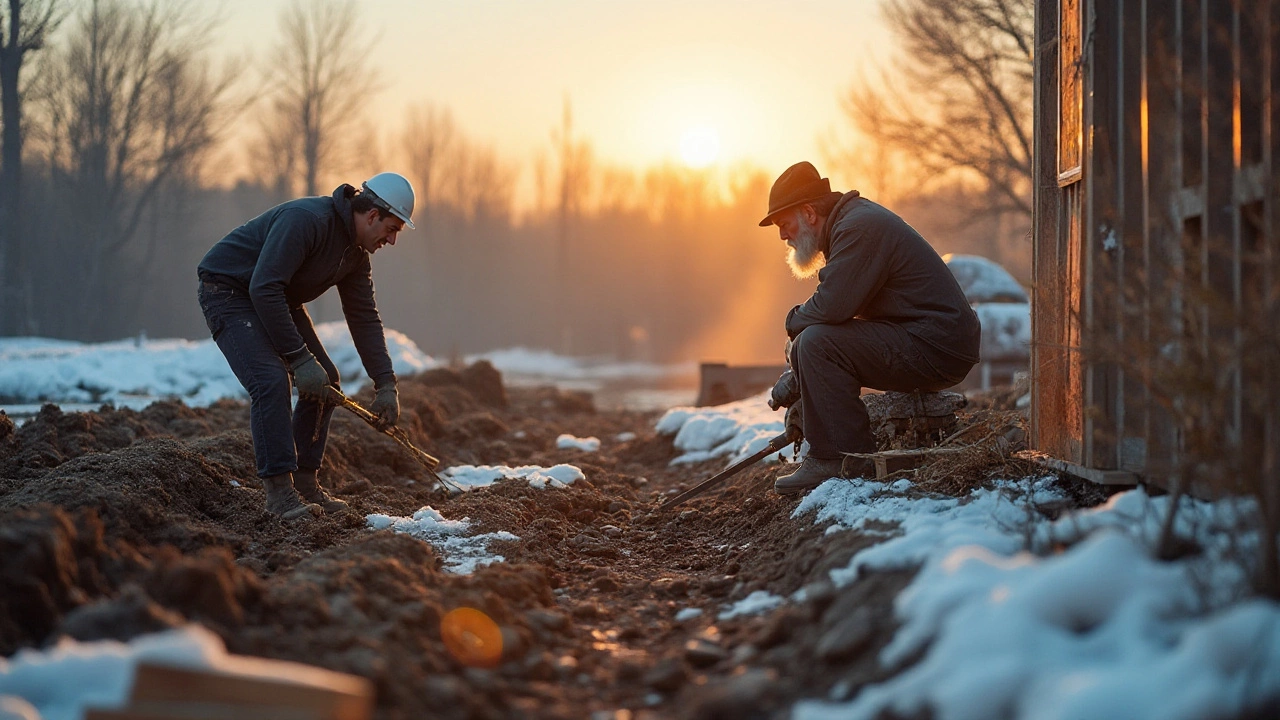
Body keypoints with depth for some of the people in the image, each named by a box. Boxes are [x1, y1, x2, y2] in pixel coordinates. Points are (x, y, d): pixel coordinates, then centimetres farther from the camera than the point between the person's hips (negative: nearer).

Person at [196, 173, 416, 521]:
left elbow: (365, 318, 3)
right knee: (272, 381, -25)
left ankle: (304, 481, 9)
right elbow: (264, 290, -35)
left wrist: (386, 384, -5)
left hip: (277, 298, 10)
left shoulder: (356, 254, -1)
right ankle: (279, 491, -21)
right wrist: (299, 359, -32)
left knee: (326, 382, 2)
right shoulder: (307, 219, -31)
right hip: (228, 291, -10)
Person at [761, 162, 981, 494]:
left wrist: (795, 320, -2)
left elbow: (831, 306, -26)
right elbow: (838, 307, 22)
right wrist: (795, 377, 17)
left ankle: (840, 459, -15)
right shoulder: (850, 222, 17)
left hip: (935, 348, -11)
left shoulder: (859, 227, -16)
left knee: (816, 342, -21)